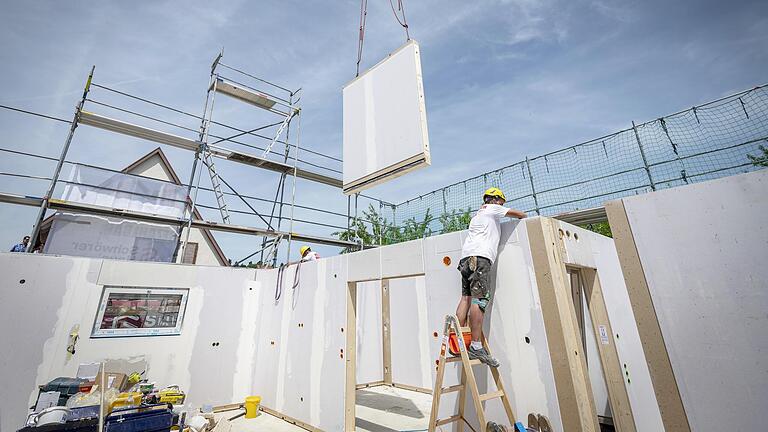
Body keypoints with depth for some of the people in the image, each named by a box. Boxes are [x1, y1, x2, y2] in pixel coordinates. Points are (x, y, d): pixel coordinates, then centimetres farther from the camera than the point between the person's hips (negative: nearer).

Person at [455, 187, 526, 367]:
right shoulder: (492, 209, 13)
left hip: (466, 257, 9)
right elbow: (520, 214, 18)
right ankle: (476, 347, -18)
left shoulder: (477, 214, 36)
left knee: (466, 298, 1)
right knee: (479, 300, -14)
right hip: (480, 256, -8)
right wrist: (524, 217, 39)